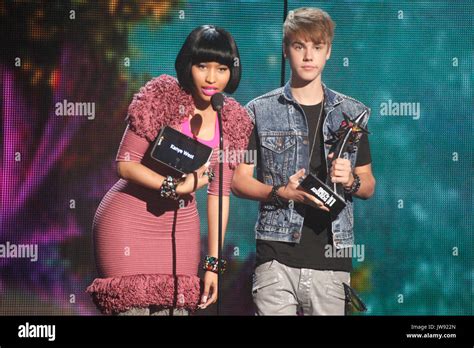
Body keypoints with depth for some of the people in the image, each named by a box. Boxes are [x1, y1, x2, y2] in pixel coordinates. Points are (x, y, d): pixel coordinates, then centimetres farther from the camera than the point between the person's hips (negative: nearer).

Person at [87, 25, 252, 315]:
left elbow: (219, 193, 5)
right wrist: (176, 187, -25)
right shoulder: (162, 95, -12)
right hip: (129, 222, -4)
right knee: (133, 306, -8)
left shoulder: (235, 119, 1)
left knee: (177, 307, 3)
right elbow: (126, 164, -12)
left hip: (180, 226, 4)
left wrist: (213, 262, 3)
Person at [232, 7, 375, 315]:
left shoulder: (353, 113, 12)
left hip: (331, 257, 2)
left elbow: (369, 186, 15)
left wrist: (350, 181, -7)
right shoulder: (260, 111, 6)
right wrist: (282, 193, -11)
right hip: (276, 258, -2)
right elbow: (239, 180, 6)